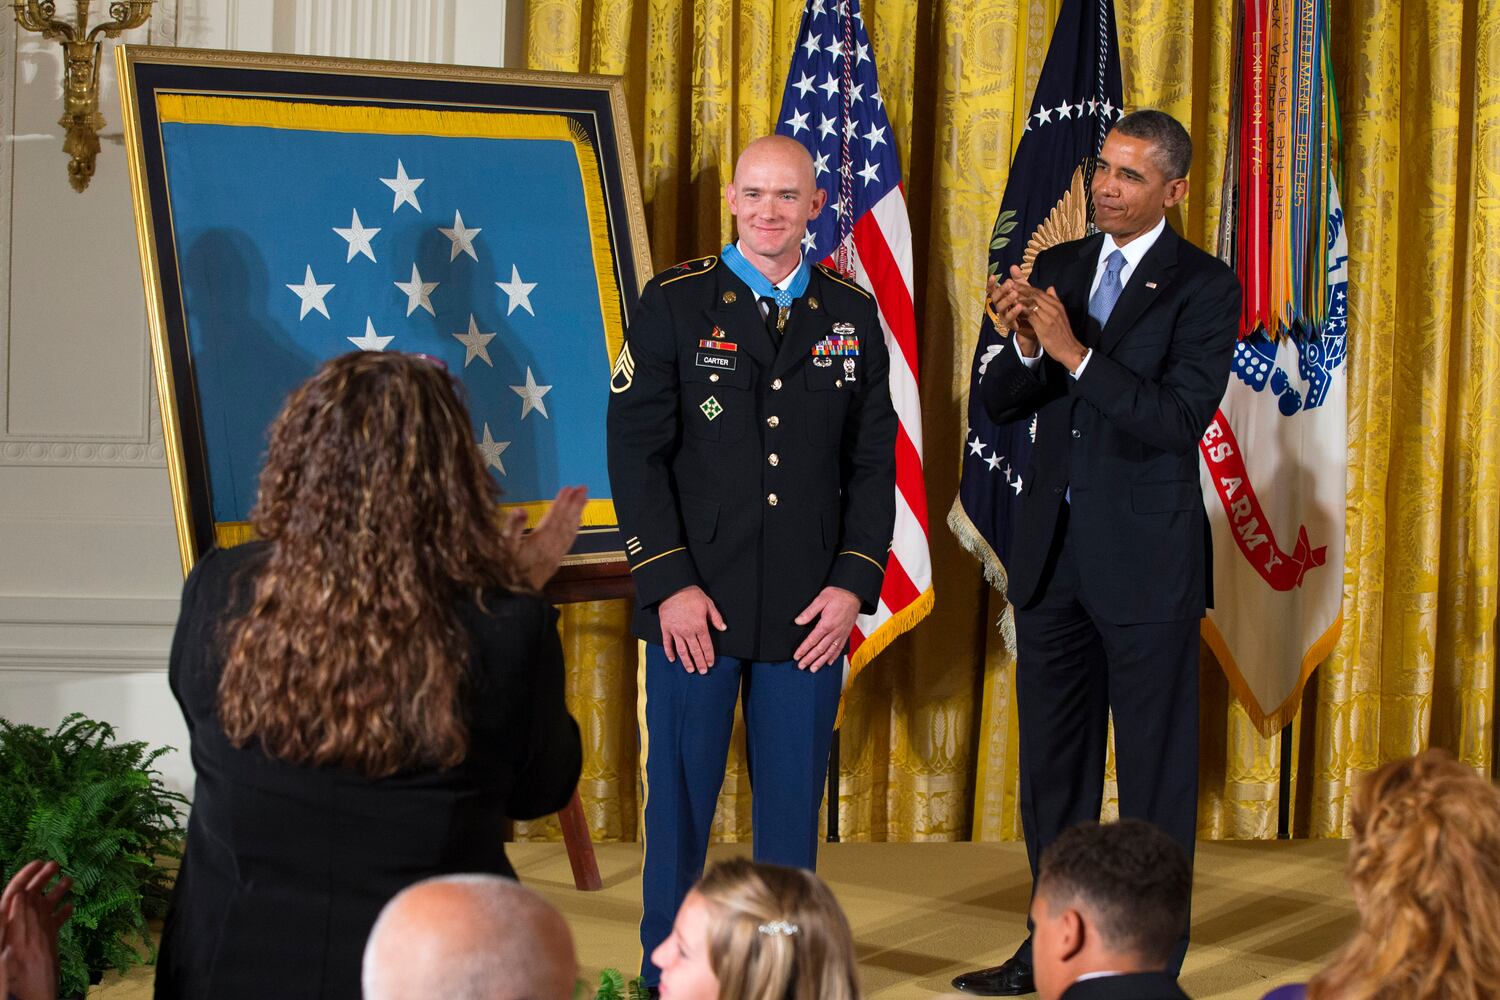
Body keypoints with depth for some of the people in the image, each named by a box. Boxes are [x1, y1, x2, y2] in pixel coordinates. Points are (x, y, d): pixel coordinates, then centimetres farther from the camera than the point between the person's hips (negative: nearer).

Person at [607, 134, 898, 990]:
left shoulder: (852, 314, 8)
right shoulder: (676, 303, 1)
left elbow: (874, 462, 8)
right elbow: (637, 450, -3)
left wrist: (854, 584, -2)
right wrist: (670, 582, -10)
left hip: (811, 607, 2)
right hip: (697, 601, -2)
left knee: (795, 803, 6)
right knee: (680, 800, 3)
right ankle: (667, 974, 14)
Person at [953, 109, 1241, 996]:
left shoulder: (1204, 288, -8)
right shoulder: (1058, 268, 9)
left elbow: (1179, 422, -19)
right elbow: (1002, 403, 7)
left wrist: (1076, 354, -25)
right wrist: (1025, 345, -14)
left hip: (1146, 560, -6)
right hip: (1053, 552, 6)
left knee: (1156, 769, 3)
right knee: (1053, 758, 14)